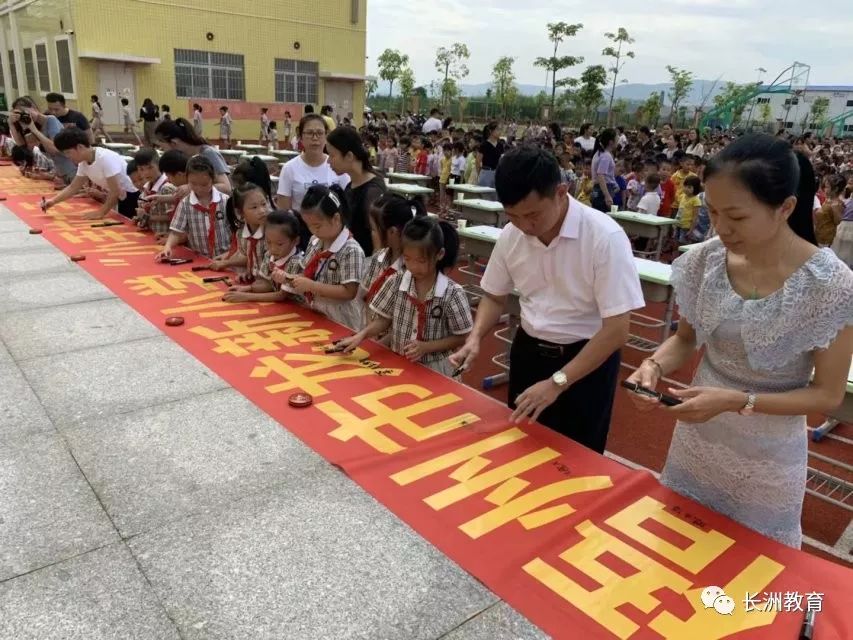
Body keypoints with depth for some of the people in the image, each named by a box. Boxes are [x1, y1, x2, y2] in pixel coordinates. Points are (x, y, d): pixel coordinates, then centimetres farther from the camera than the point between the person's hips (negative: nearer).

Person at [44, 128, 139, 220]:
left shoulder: (106, 158, -26)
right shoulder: (83, 163, 1)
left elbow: (115, 192, -25)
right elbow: (73, 188, 11)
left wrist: (101, 212, -18)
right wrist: (53, 201, -1)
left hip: (134, 198, -8)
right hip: (121, 200, 8)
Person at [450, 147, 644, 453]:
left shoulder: (604, 237, -23)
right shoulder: (511, 235, -8)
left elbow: (617, 328, -23)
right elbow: (494, 296, 7)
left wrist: (557, 382, -26)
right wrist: (475, 338, -12)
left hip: (588, 359, -4)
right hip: (528, 351, 5)